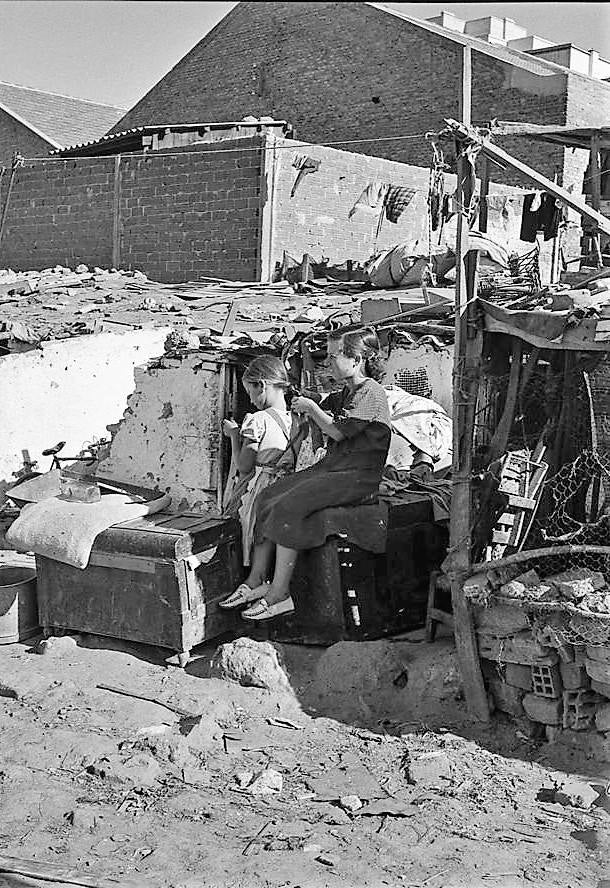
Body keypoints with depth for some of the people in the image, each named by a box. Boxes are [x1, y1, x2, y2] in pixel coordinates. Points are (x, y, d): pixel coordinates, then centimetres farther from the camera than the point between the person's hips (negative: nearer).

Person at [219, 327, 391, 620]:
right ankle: (256, 580, -4)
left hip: (358, 476, -10)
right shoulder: (345, 393, 20)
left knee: (289, 506, -25)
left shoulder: (371, 392, -10)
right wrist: (308, 410, 9)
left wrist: (311, 407, -5)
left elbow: (338, 431, -17)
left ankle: (279, 595, -21)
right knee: (267, 497, -6)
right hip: (331, 466, 10)